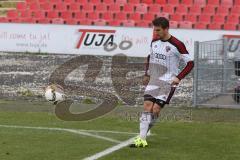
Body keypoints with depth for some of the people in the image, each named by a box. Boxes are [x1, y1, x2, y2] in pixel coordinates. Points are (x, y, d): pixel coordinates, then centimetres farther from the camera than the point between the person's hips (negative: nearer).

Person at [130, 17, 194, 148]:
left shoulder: (176, 45, -12)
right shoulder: (154, 42, 7)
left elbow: (190, 63, -8)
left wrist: (178, 78, -14)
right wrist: (147, 74, 18)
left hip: (168, 82, -5)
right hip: (154, 80, 5)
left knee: (156, 109, -12)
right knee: (147, 105, -11)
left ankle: (143, 133, 9)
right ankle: (141, 139, -17)